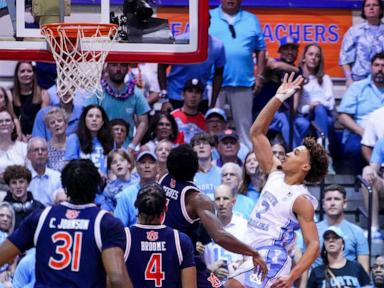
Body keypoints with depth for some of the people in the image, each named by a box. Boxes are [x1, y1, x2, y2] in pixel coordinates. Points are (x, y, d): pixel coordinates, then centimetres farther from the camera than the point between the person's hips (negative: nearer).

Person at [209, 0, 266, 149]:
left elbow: (260, 50, 11)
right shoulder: (208, 18, 5)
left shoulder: (251, 20, 10)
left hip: (243, 82, 2)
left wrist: (259, 76, 4)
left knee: (244, 124, 8)